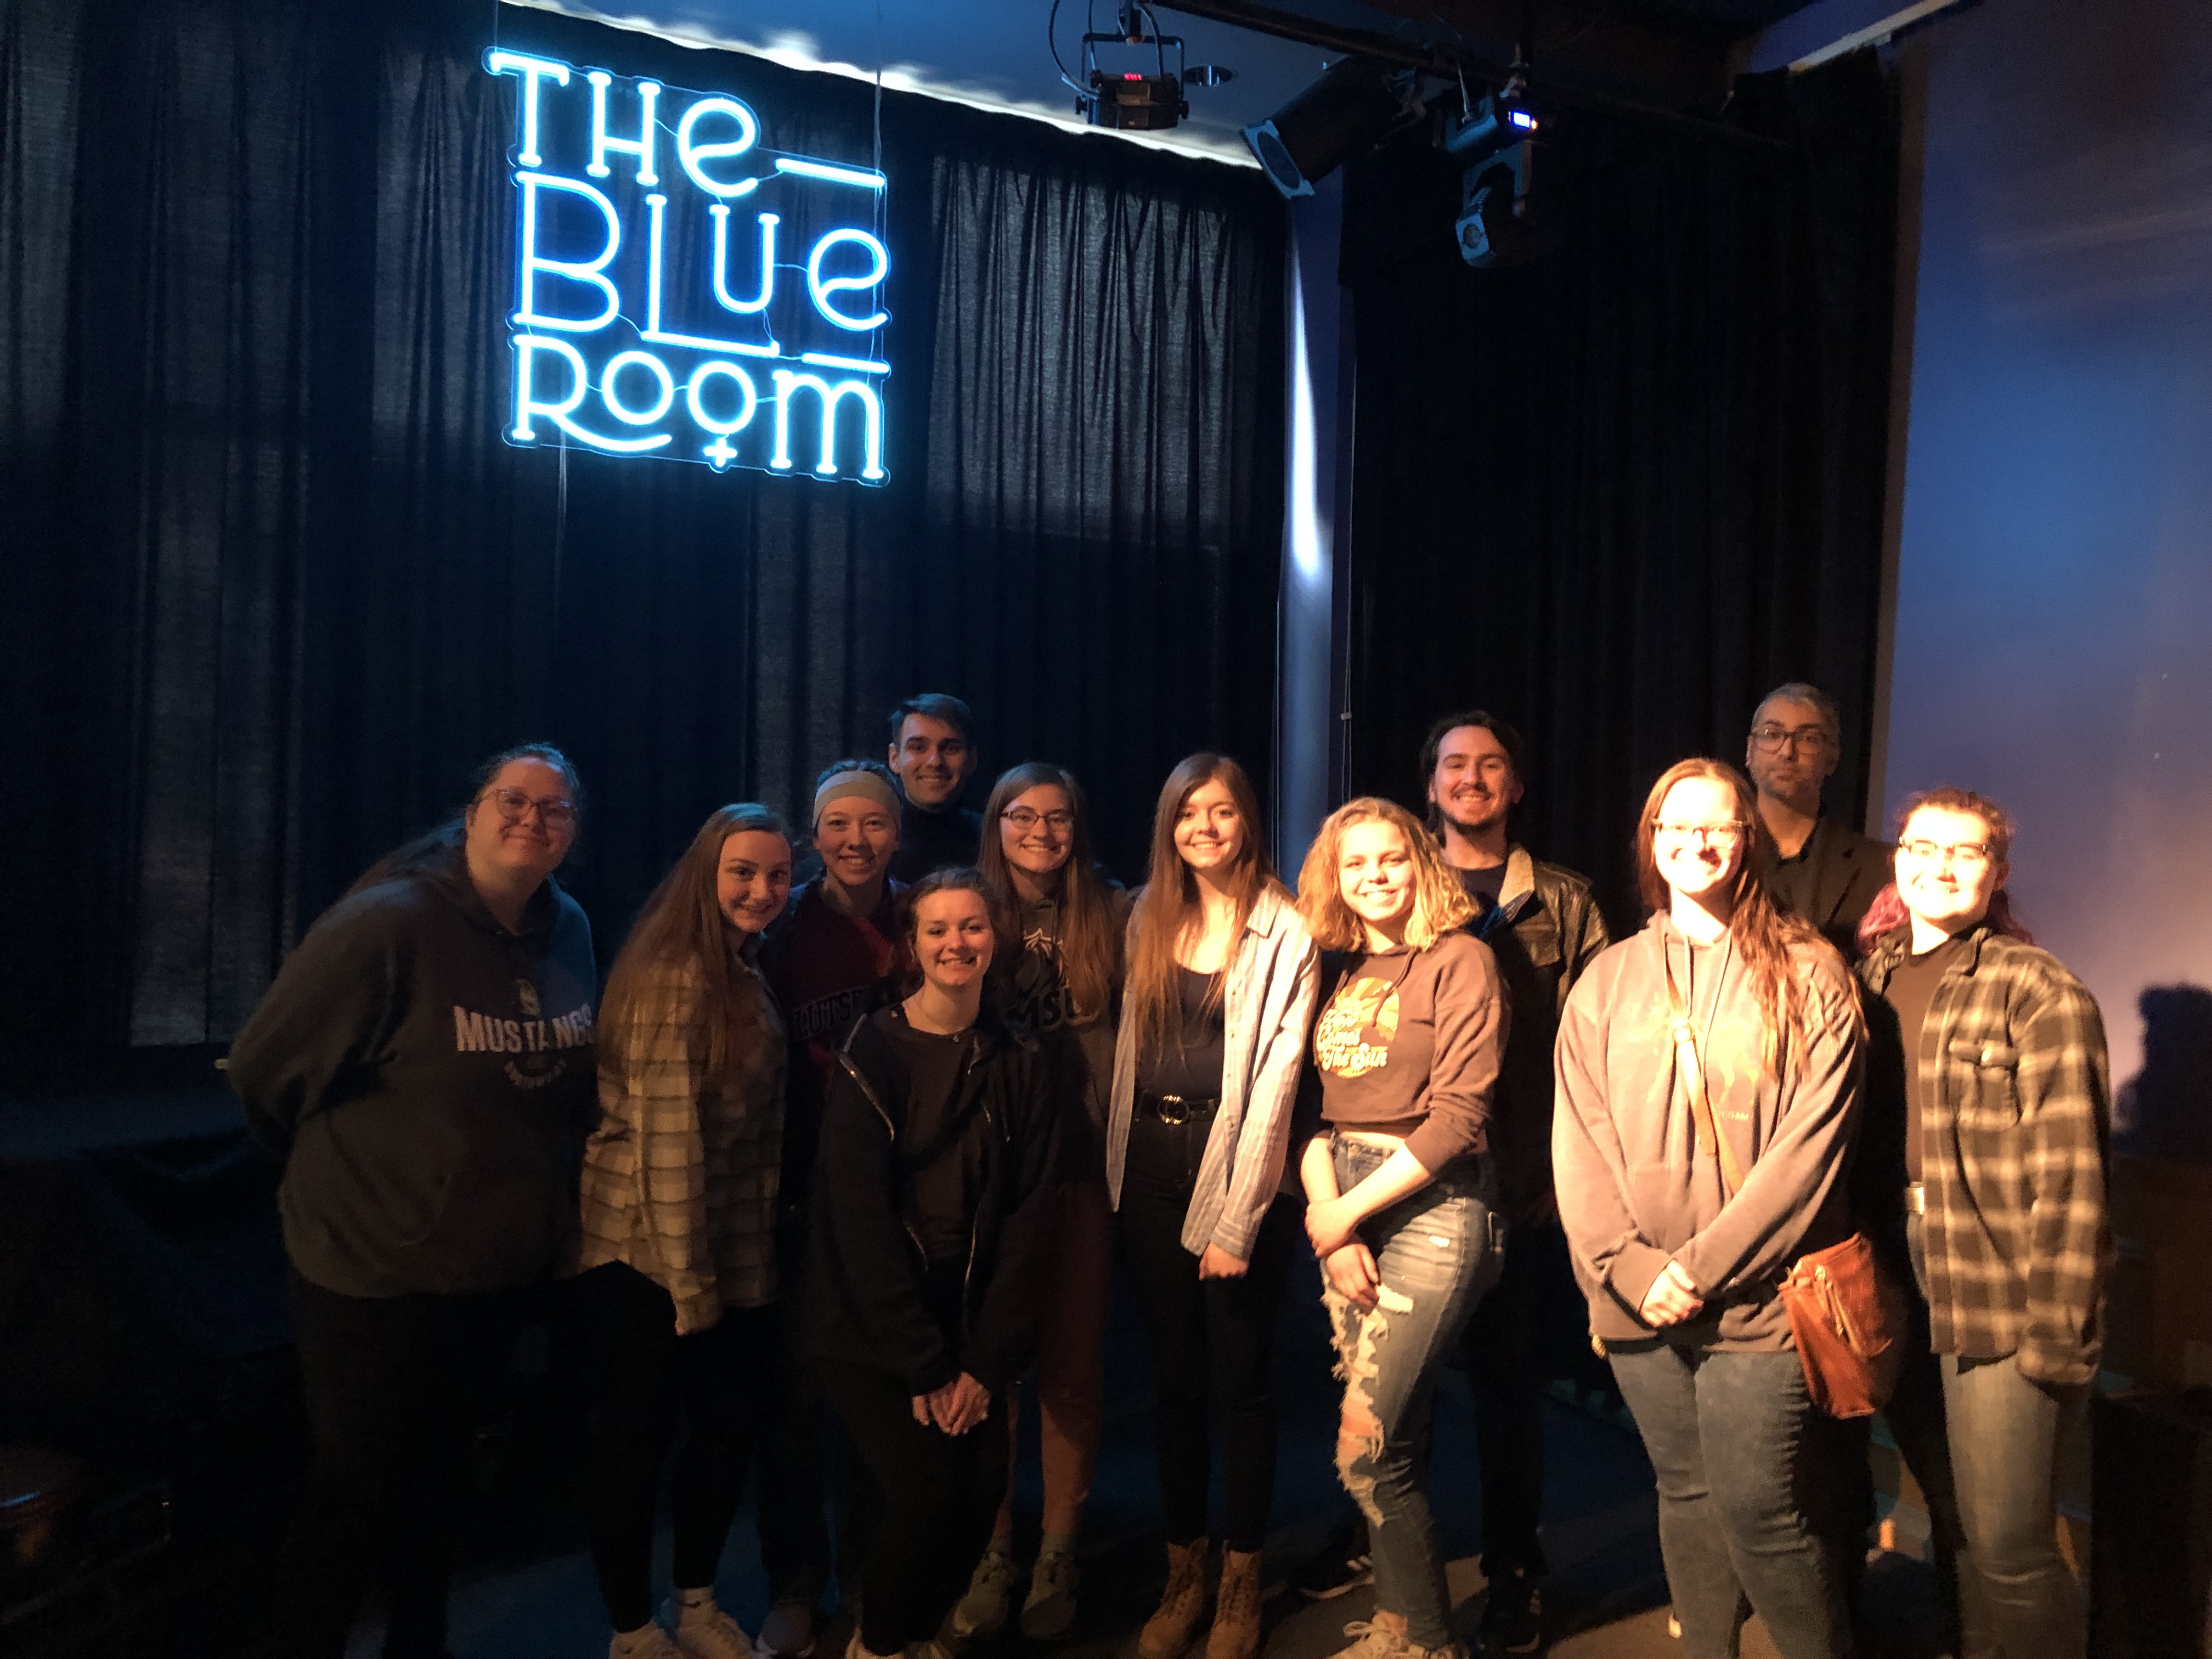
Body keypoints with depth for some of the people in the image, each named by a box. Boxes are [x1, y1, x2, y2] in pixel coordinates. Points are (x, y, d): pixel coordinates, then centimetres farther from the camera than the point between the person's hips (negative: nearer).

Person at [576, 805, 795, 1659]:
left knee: (733, 1423, 16)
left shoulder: (745, 973, 9)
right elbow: (666, 1140, -22)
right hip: (646, 1256, -9)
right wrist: (689, 1284, -19)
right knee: (635, 1441, 7)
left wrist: (751, 1257, 13)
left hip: (734, 1254, 9)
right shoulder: (675, 976, -20)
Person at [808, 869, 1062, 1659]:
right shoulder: (873, 1053, -9)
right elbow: (859, 1215, -12)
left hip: (970, 1320, 3)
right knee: (931, 1489, -16)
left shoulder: (1018, 1062, 1)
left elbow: (1033, 1210, 0)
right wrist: (923, 1365, -13)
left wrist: (985, 1360, -7)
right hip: (871, 1321, -3)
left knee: (984, 1488, -9)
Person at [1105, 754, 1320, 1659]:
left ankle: (1242, 1582, 24)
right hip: (1152, 1167, 4)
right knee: (1174, 1379, 13)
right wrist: (1117, 1172, 4)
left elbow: (1276, 1080, -11)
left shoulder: (1285, 933, -8)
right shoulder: (1150, 919, 8)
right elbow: (1131, 1047, 11)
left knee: (1240, 1380, 7)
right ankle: (1182, 1575, 27)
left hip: (1236, 1169, -4)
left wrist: (1238, 1219, -14)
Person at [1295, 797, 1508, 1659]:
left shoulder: (1461, 960, -6)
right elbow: (1310, 1101, 9)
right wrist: (1325, 1214, -6)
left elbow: (1459, 1117, -12)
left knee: (1367, 1451, -6)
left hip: (1432, 1205, -5)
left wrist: (1350, 1212, -11)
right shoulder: (1334, 970, 11)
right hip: (1343, 1212, 6)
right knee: (1393, 1444, 13)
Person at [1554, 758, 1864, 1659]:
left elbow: (1811, 1143, -10)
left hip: (1755, 1295, -3)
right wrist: (1627, 1267, -9)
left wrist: (1703, 1265, -13)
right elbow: (1578, 1144, 3)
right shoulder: (1606, 982, 7)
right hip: (1640, 1302, 4)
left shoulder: (1807, 973, -2)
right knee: (1684, 1496, 15)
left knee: (1759, 1512, -3)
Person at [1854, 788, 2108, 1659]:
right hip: (1904, 1311, 5)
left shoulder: (2040, 993, -9)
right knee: (1956, 1533, 18)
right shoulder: (1870, 982, 7)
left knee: (2008, 1548, 2)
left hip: (2003, 1318, -5)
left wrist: (2056, 1336, -14)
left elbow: (2069, 1178, -12)